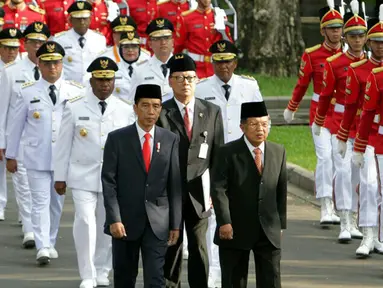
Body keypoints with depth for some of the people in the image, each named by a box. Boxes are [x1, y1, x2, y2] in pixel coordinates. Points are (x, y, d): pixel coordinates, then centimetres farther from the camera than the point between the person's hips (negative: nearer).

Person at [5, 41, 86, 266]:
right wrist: (11, 155, 9)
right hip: (36, 158, -1)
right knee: (41, 202, -7)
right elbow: (17, 125, 7)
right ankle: (42, 247, -13)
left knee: (57, 202, 12)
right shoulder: (27, 92, 1)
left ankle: (51, 243, 26)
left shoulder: (76, 92, 1)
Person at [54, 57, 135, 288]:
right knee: (85, 223, -13)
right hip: (83, 177, -2)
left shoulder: (126, 111, 3)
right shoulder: (74, 108, 0)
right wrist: (60, 177, 3)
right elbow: (64, 145, 4)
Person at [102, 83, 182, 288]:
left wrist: (176, 224, 2)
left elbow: (175, 185, 6)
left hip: (157, 223, 0)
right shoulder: (117, 139, -1)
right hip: (126, 221, 0)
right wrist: (114, 219, -13)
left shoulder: (170, 141, 5)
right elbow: (108, 182, -4)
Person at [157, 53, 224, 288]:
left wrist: (215, 191, 1)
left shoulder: (212, 112, 8)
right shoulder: (160, 113, -1)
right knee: (170, 248, 4)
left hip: (199, 192, 2)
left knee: (199, 247, 3)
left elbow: (218, 156, 8)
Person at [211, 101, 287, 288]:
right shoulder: (228, 153, -5)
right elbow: (218, 189, -11)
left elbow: (281, 190, 12)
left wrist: (280, 223, 9)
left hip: (269, 231, 3)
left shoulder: (278, 152, 8)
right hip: (236, 230, -3)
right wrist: (224, 222, -19)